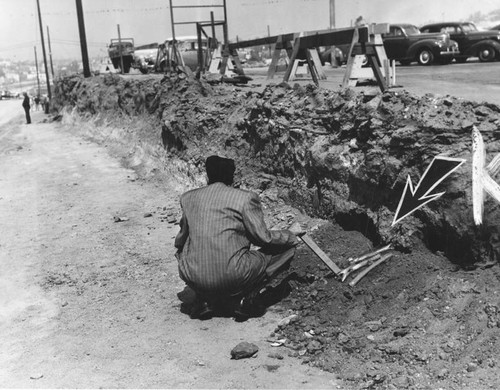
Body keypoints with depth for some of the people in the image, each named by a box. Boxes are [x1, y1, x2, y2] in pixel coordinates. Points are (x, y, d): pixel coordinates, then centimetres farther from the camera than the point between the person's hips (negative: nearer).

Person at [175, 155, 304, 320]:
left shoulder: (187, 197, 9)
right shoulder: (245, 197, -4)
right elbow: (263, 238, -2)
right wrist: (292, 234, 17)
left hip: (194, 280, 4)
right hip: (234, 280, -4)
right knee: (287, 247, 13)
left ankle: (205, 300, 15)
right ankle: (244, 299, 3)